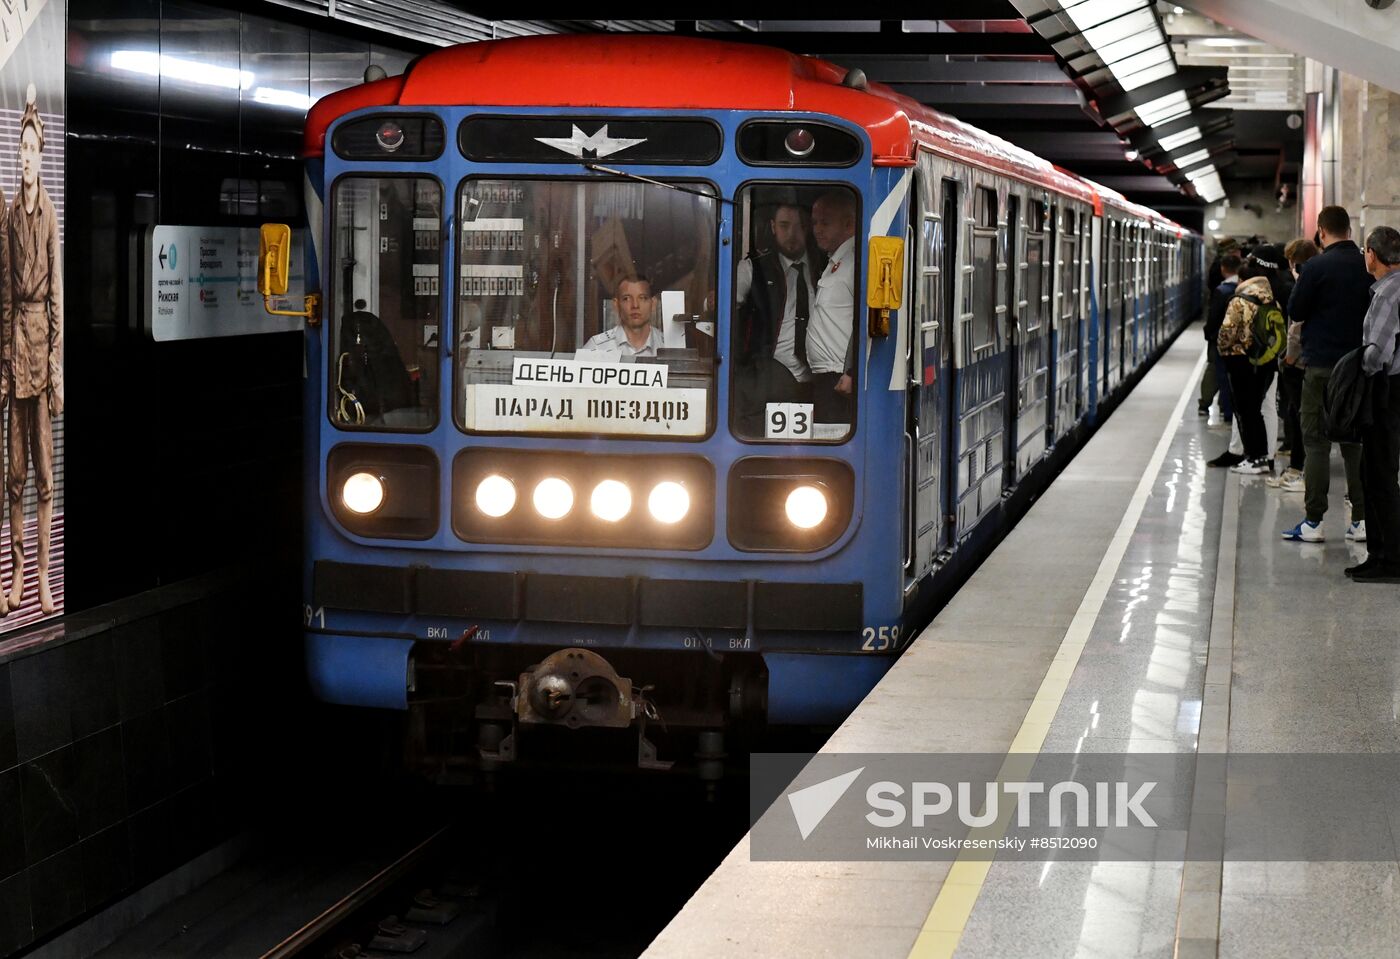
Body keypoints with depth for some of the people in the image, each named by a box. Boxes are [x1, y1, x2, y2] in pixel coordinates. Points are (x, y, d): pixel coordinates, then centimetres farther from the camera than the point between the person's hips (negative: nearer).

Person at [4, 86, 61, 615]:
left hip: (43, 331, -4)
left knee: (43, 468, 0)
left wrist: (57, 363, -8)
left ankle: (44, 574, 5)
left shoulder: (50, 213, -4)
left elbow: (57, 290, -5)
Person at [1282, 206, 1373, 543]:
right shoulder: (1368, 267, 1)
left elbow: (1295, 311, -5)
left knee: (1316, 442, 0)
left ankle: (1313, 521, -1)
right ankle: (1362, 519, 9)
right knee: (1356, 441, 11)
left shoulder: (1317, 267, -12)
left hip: (1322, 364, -4)